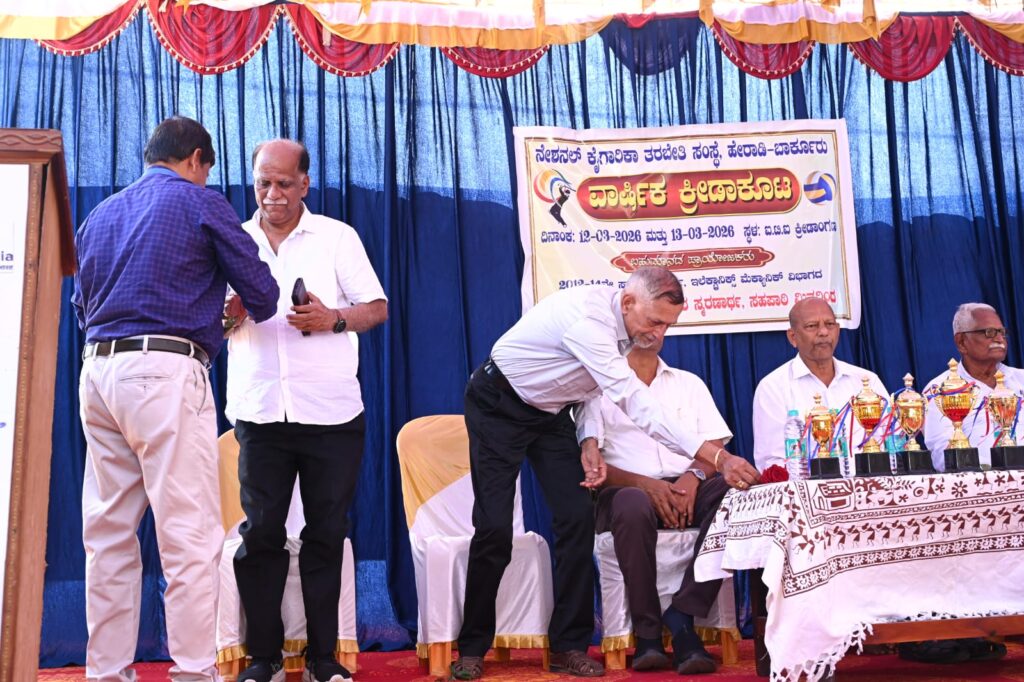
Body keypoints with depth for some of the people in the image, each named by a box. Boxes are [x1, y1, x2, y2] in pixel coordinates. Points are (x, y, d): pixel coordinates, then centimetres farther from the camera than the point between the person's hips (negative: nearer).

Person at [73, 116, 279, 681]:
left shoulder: (99, 214, 19)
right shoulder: (200, 204, 2)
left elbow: (82, 304, 21)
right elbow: (261, 291, 2)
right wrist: (245, 314, 24)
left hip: (97, 372, 7)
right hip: (164, 373, -7)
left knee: (108, 531, 10)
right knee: (189, 532, -5)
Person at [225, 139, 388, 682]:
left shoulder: (337, 237, 7)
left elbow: (377, 308, 3)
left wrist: (333, 318, -16)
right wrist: (228, 314, -9)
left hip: (331, 413, -1)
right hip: (259, 412, 2)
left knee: (326, 534, 3)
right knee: (260, 533, 1)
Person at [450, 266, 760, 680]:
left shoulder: (624, 327, -8)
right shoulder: (588, 318, -35)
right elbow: (637, 405, -40)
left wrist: (589, 441, -13)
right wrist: (718, 458, -43)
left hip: (552, 411, 7)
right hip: (499, 405, -7)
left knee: (578, 518, -5)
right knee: (494, 527, -10)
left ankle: (569, 647, 4)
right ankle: (472, 647, 8)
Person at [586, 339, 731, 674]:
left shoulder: (689, 383, 21)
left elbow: (716, 447, 10)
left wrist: (694, 476, -13)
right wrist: (644, 484, -18)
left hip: (687, 490, 3)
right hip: (628, 490, -3)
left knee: (731, 489, -30)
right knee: (634, 505, -38)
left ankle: (680, 617, -27)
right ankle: (647, 632, -23)